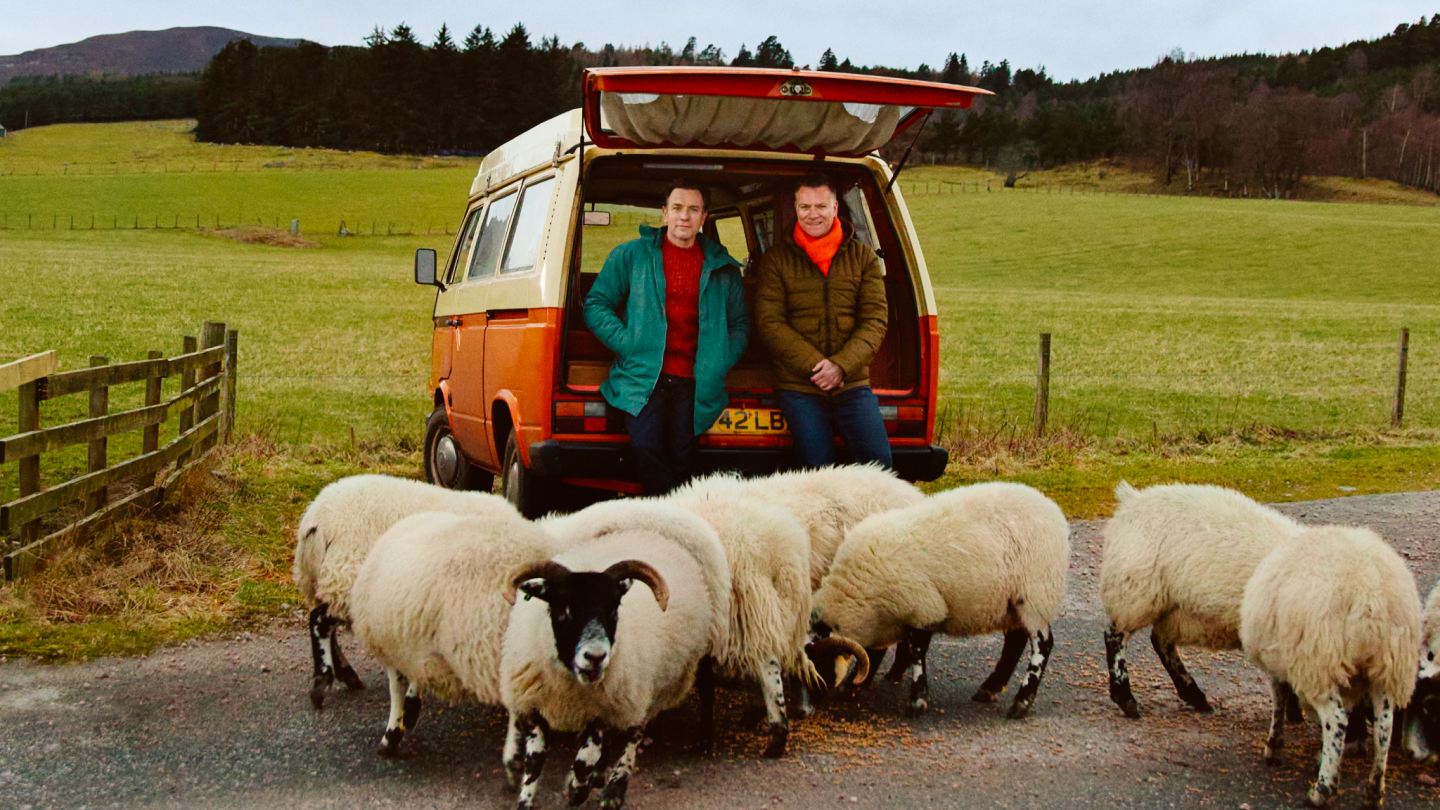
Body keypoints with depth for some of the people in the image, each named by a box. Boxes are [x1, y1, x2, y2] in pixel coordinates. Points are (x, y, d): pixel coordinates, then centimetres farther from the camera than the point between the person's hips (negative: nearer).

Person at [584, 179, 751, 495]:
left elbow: (741, 323, 23)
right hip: (642, 377, -2)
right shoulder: (631, 256, 11)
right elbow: (596, 304, 9)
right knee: (646, 446, -23)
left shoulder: (722, 268, 16)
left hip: (693, 384, 2)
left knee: (683, 458, -10)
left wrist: (721, 361, 6)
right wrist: (627, 344, -5)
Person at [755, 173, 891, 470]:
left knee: (879, 462, -9)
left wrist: (841, 366, -14)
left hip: (852, 383, 1)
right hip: (799, 387, -1)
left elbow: (875, 321, 2)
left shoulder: (863, 257, 9)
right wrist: (813, 365, -14)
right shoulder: (776, 259, 5)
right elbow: (769, 323, -3)